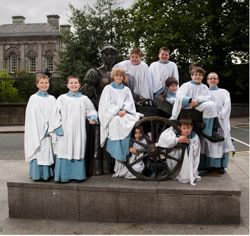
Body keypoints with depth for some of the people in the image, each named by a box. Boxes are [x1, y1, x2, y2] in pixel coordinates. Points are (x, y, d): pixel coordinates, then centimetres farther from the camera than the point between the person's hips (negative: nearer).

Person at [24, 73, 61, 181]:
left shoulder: (52, 99, 9)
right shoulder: (33, 98, 0)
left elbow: (55, 115, 4)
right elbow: (31, 117, -4)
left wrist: (52, 129, -10)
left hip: (49, 133, 3)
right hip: (37, 132, -3)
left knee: (48, 151, 5)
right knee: (38, 152, -2)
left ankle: (48, 173, 14)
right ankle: (38, 174, 8)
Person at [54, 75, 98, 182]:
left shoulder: (84, 99, 10)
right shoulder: (62, 98, 5)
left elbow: (91, 110, 13)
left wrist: (93, 118, -5)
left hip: (79, 131, 2)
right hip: (65, 130, -1)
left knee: (78, 151, 4)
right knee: (65, 152, -2)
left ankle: (78, 174, 14)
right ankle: (64, 175, 7)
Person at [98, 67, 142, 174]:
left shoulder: (126, 89, 22)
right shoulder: (108, 88, 12)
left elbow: (129, 102, 10)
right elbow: (107, 103, 0)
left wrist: (124, 110, -10)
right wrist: (117, 111, -12)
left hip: (125, 114, 3)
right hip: (112, 115, -3)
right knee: (115, 122, -34)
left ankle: (124, 157, -22)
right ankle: (117, 157, -30)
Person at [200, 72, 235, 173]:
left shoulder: (224, 92, 15)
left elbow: (227, 105, 0)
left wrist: (220, 116, -16)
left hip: (220, 122, 0)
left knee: (220, 142, -5)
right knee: (208, 142, -5)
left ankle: (220, 165, -1)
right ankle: (208, 165, -3)